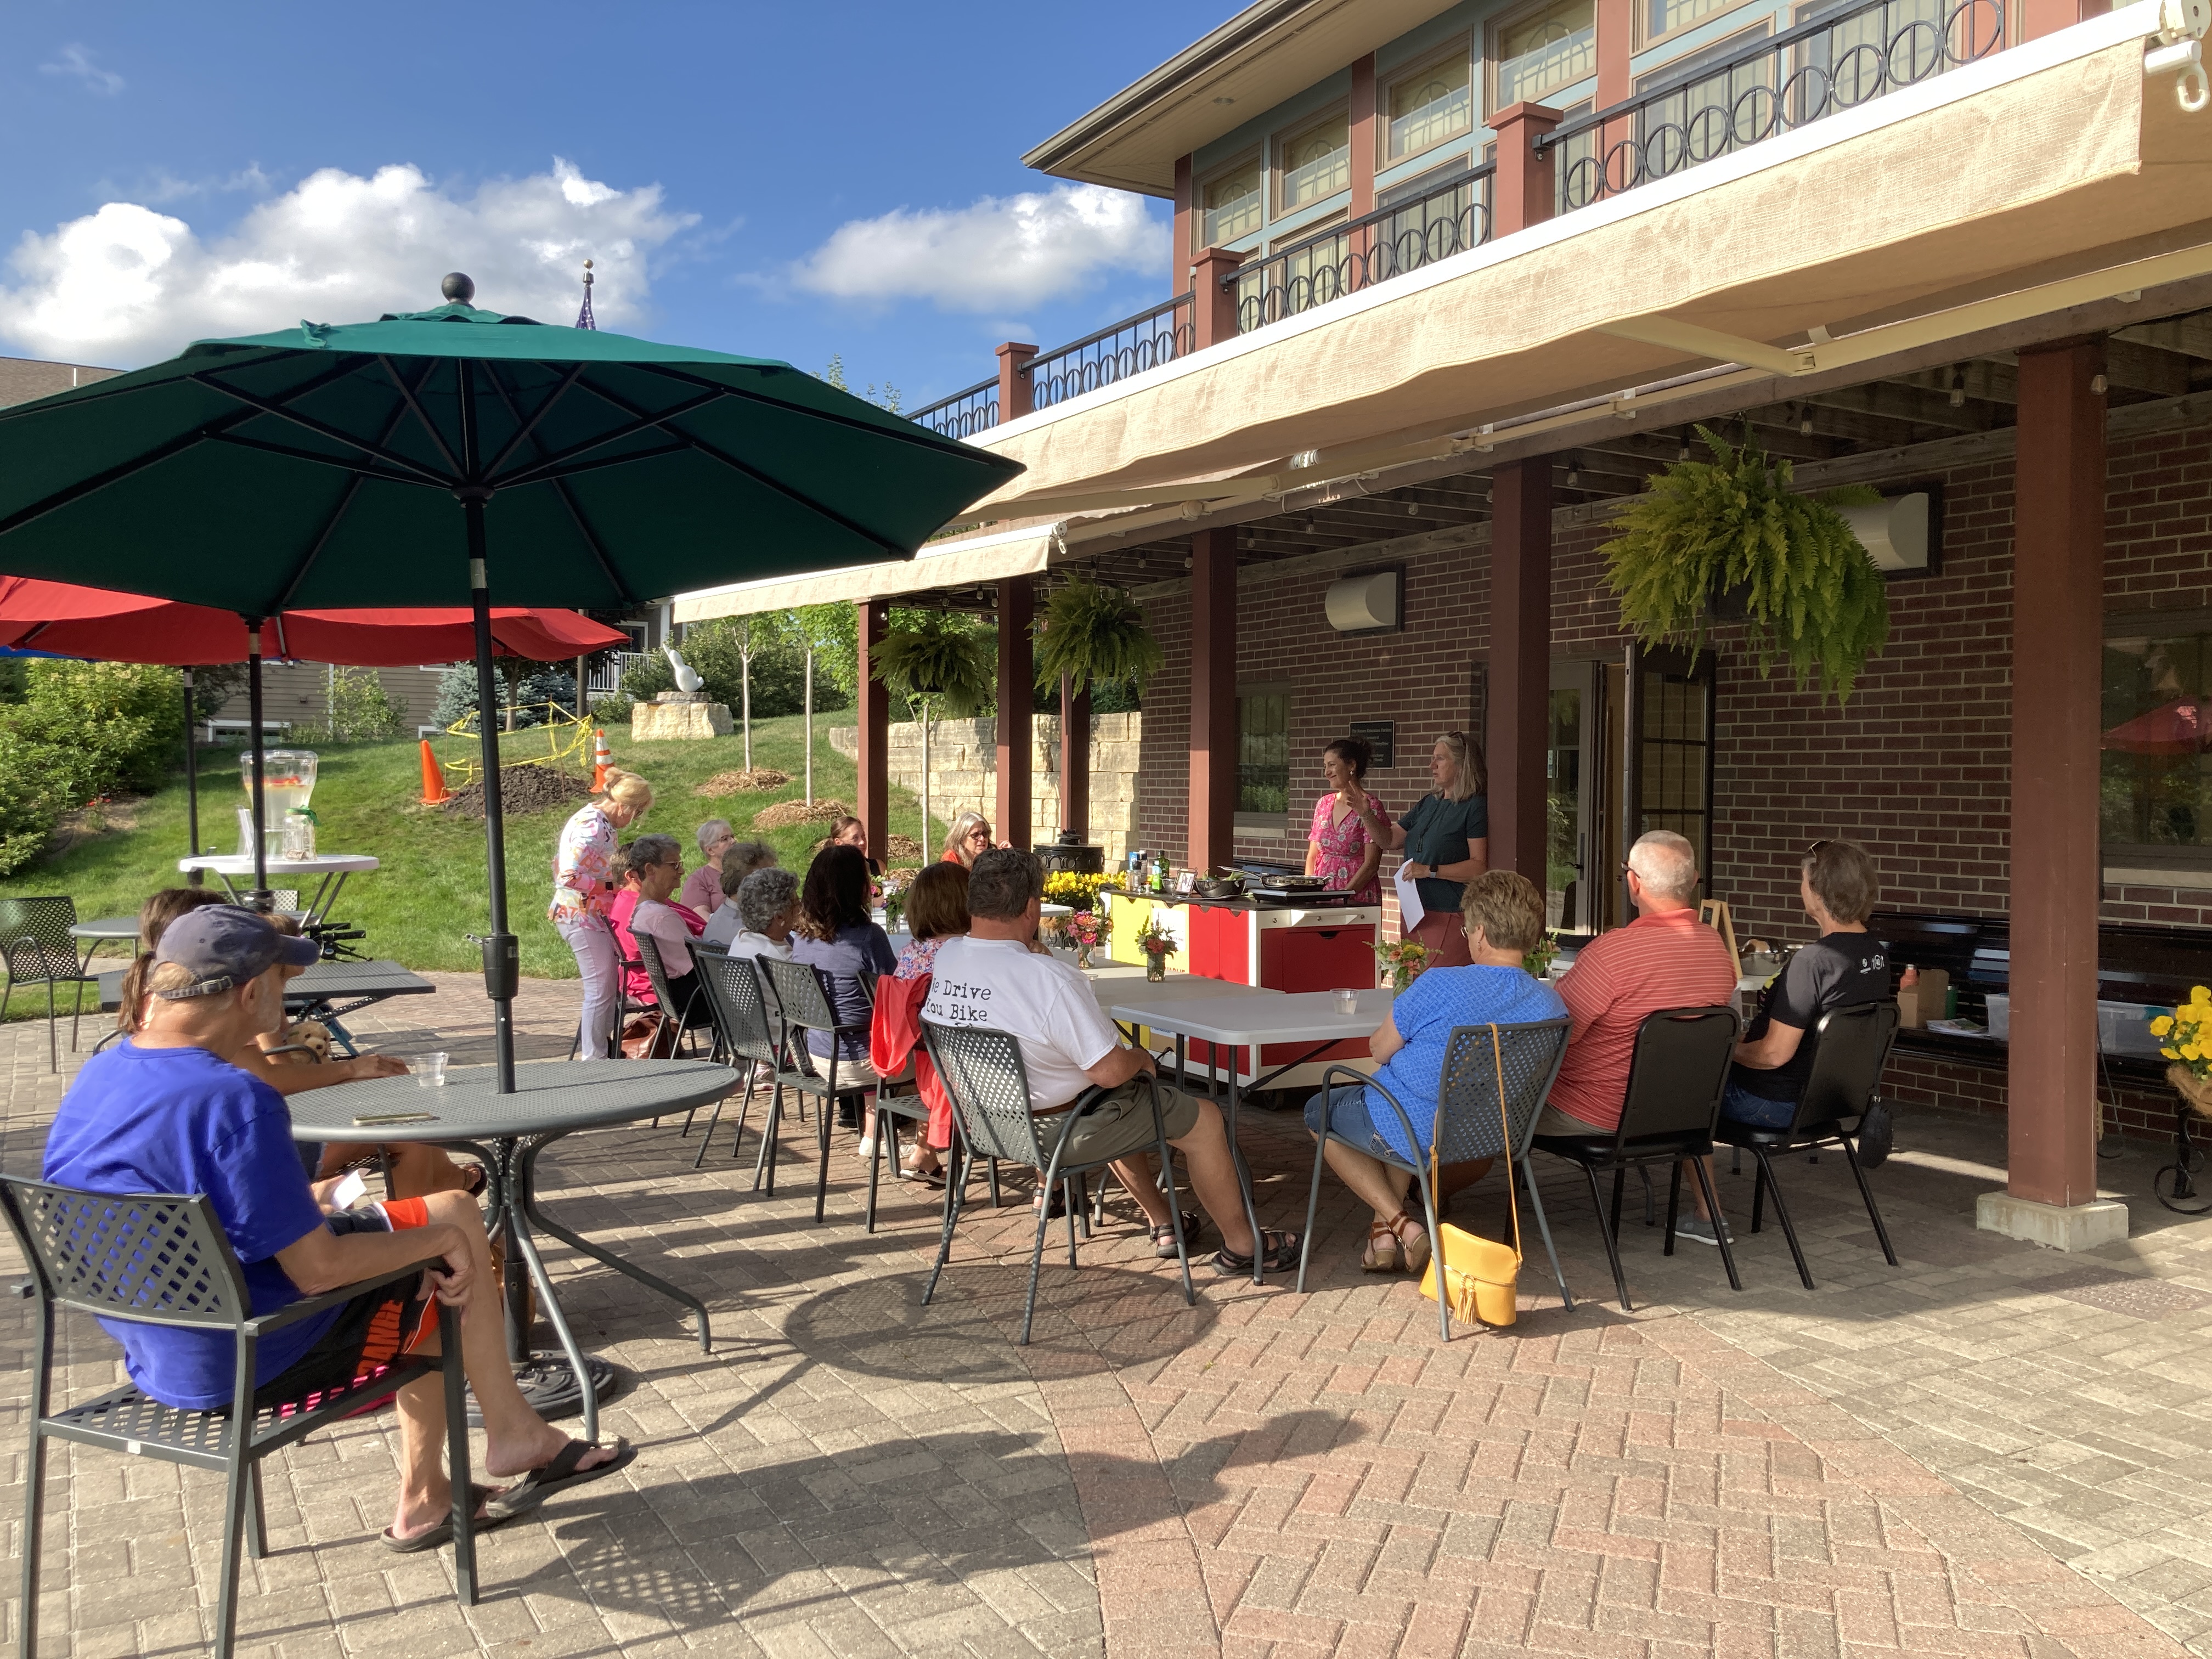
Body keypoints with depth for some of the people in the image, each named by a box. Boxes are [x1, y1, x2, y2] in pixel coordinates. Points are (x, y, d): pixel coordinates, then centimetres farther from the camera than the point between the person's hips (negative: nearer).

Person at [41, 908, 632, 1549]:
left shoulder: (94, 1077, -1)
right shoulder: (236, 1104, -29)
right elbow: (320, 1270, -26)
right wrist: (439, 1238, -10)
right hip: (255, 1368, -9)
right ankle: (515, 1437, 23)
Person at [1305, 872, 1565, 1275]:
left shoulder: (1441, 986, -27)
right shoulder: (1552, 1005, -12)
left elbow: (1380, 1050, -12)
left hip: (1409, 1135, -5)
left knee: (1319, 1111, 25)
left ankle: (1399, 1224, 8)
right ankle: (1384, 1229, 26)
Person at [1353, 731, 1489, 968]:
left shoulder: (1475, 807, -9)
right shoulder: (1429, 803, 16)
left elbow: (1479, 867, -16)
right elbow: (1390, 840, 19)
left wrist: (1430, 870, -18)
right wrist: (1366, 815, 3)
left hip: (1450, 919, -8)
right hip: (1416, 913, 8)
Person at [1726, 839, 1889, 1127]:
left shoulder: (1813, 961, -27)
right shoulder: (1877, 953, 1)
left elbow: (1774, 1054, -26)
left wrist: (1727, 1049, -6)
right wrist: (1745, 1039, 16)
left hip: (1778, 1103, -9)